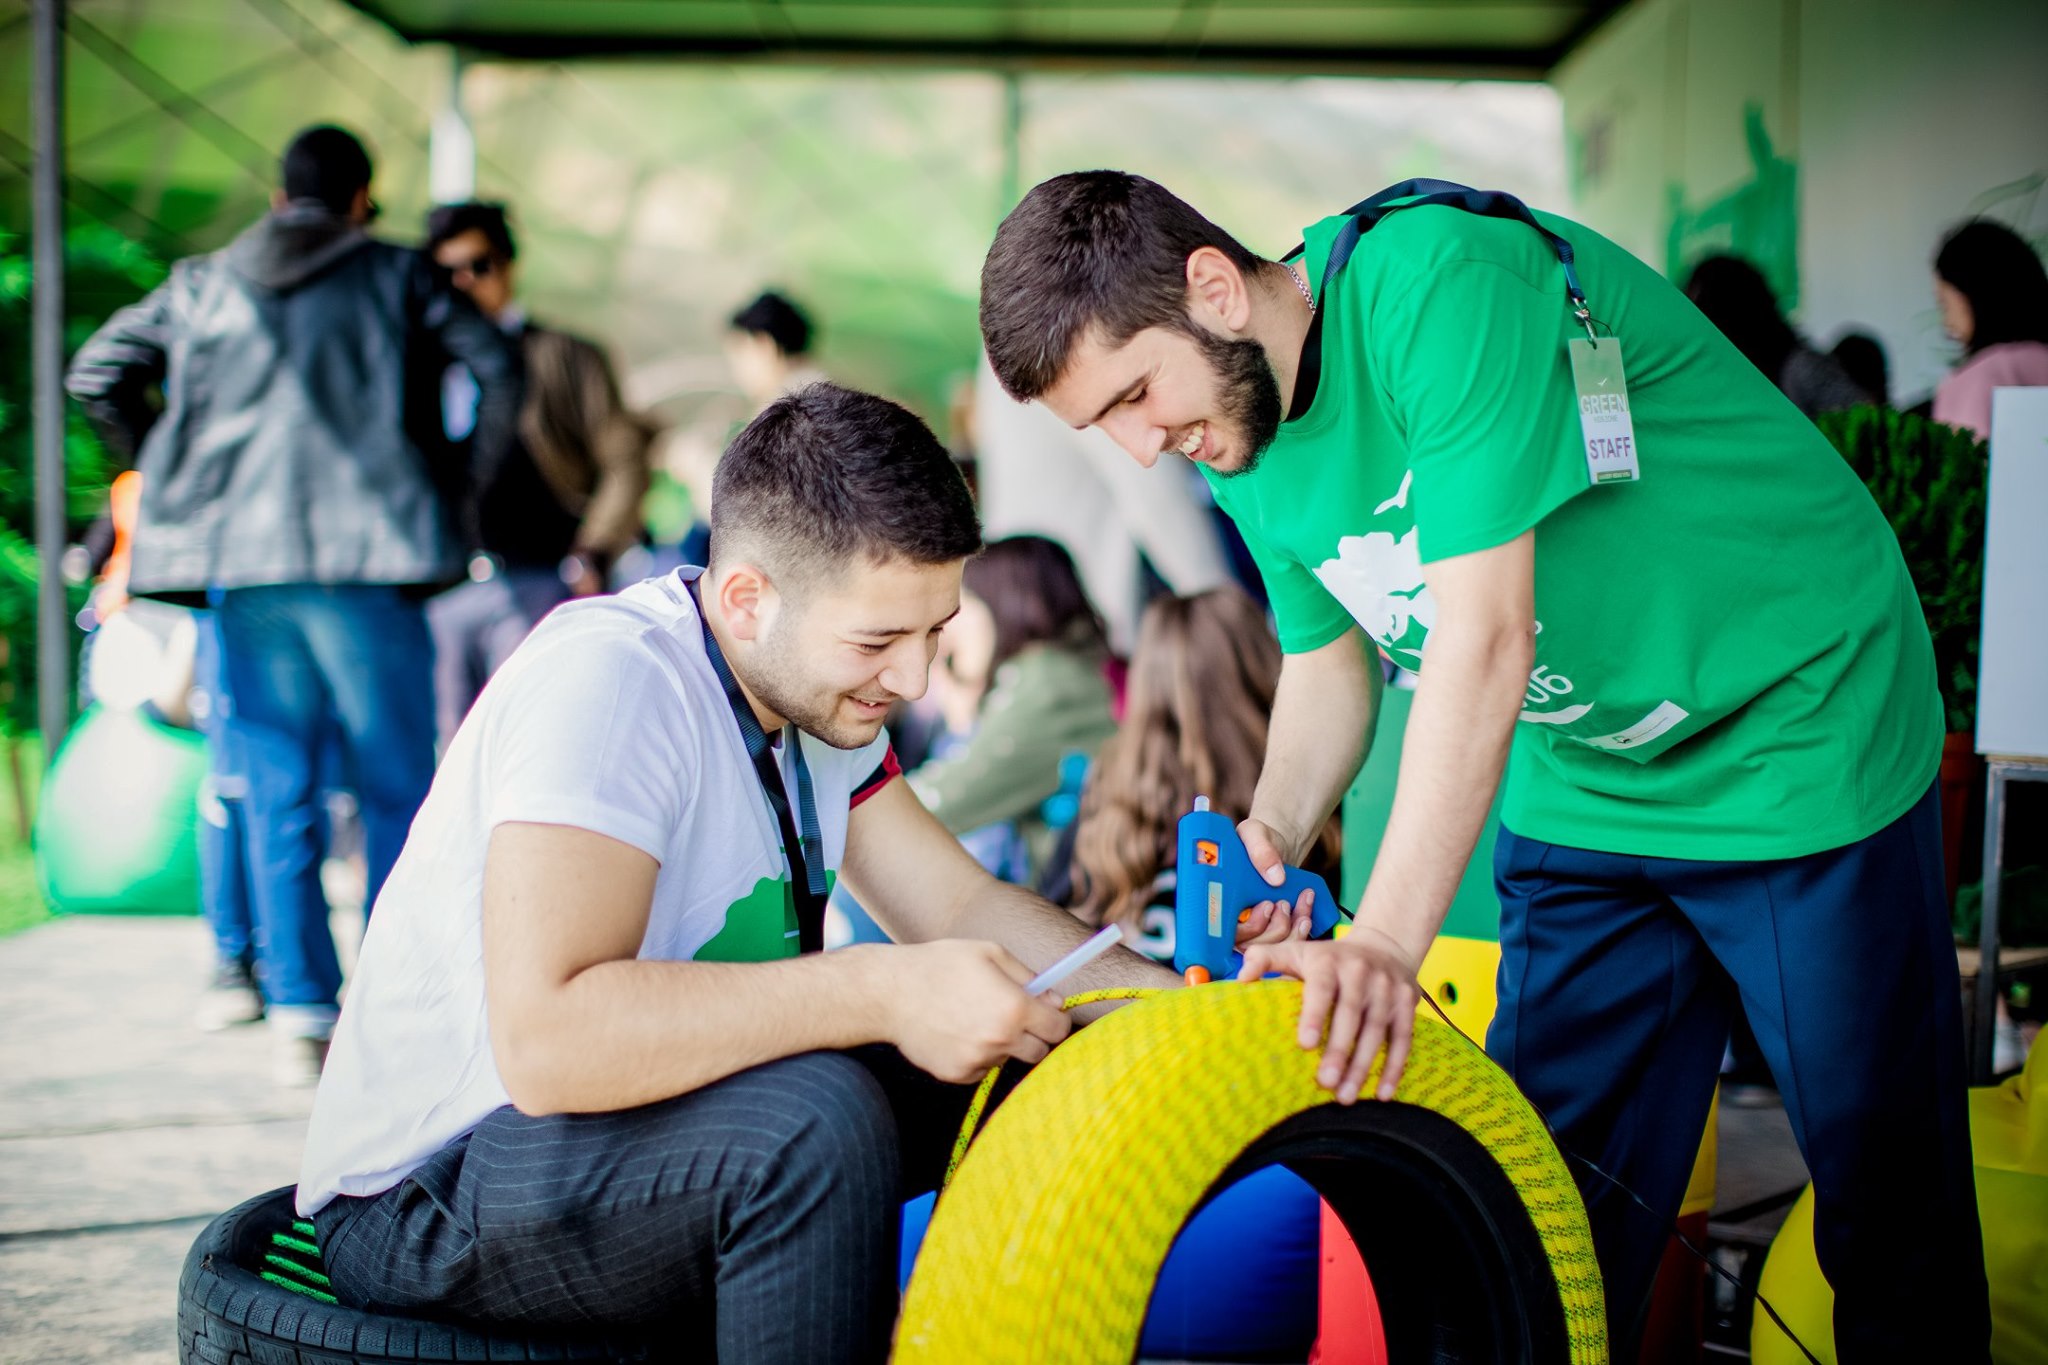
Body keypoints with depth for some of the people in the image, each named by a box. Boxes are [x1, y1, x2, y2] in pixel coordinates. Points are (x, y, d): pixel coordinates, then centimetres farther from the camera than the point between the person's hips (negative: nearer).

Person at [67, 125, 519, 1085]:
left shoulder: (202, 284, 15)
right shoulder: (395, 275, 7)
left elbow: (96, 374, 12)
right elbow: (497, 367, -2)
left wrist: (170, 473, 19)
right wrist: (460, 482, 7)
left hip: (242, 570, 3)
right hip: (365, 557, -2)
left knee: (277, 800, 6)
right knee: (397, 792, 6)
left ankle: (300, 1016, 4)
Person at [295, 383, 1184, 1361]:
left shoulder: (818, 685, 1)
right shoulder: (607, 680, -27)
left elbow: (964, 905, 4)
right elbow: (545, 1036, -38)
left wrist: (1173, 1001, -12)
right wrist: (882, 989, -37)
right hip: (427, 1204, -8)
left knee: (1028, 1066, -1)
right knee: (815, 1116, -33)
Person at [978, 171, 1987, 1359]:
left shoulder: (1440, 281, -28)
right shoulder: (1242, 447, -3)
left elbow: (1485, 637, -32)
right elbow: (1330, 660, 9)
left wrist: (1385, 939, -34)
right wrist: (1273, 832, -11)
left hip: (1800, 735, -6)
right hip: (1585, 792, 7)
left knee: (1886, 1195, 2)